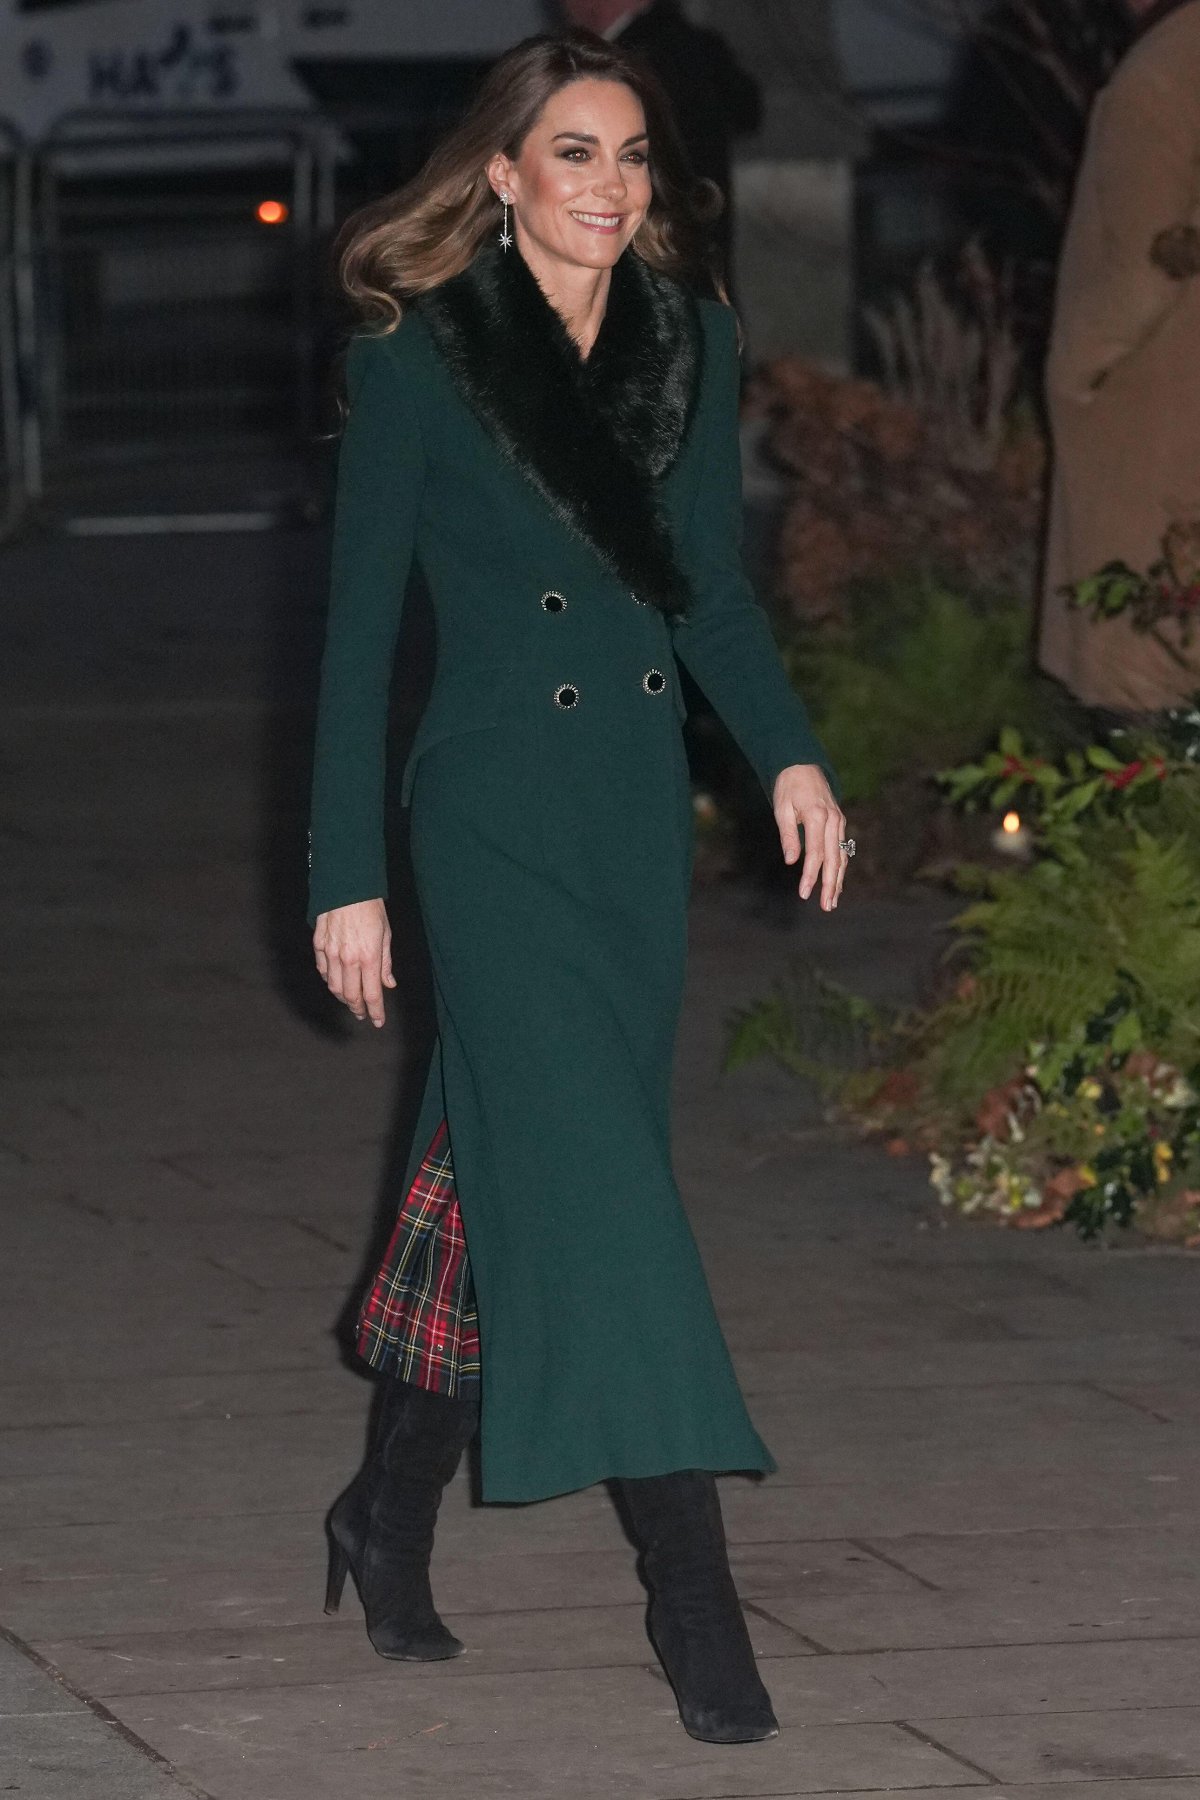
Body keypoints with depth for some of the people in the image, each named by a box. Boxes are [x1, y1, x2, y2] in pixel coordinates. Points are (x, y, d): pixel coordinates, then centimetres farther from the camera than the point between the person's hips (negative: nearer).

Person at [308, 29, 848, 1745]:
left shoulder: (691, 344, 5)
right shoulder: (419, 361, -8)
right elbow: (360, 623, -5)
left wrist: (790, 753, -1)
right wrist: (347, 876, -6)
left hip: (635, 813, 5)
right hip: (495, 814, -5)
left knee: (515, 1175, 12)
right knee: (598, 1179, -11)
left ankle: (394, 1510, 30)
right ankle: (692, 1591, -13)